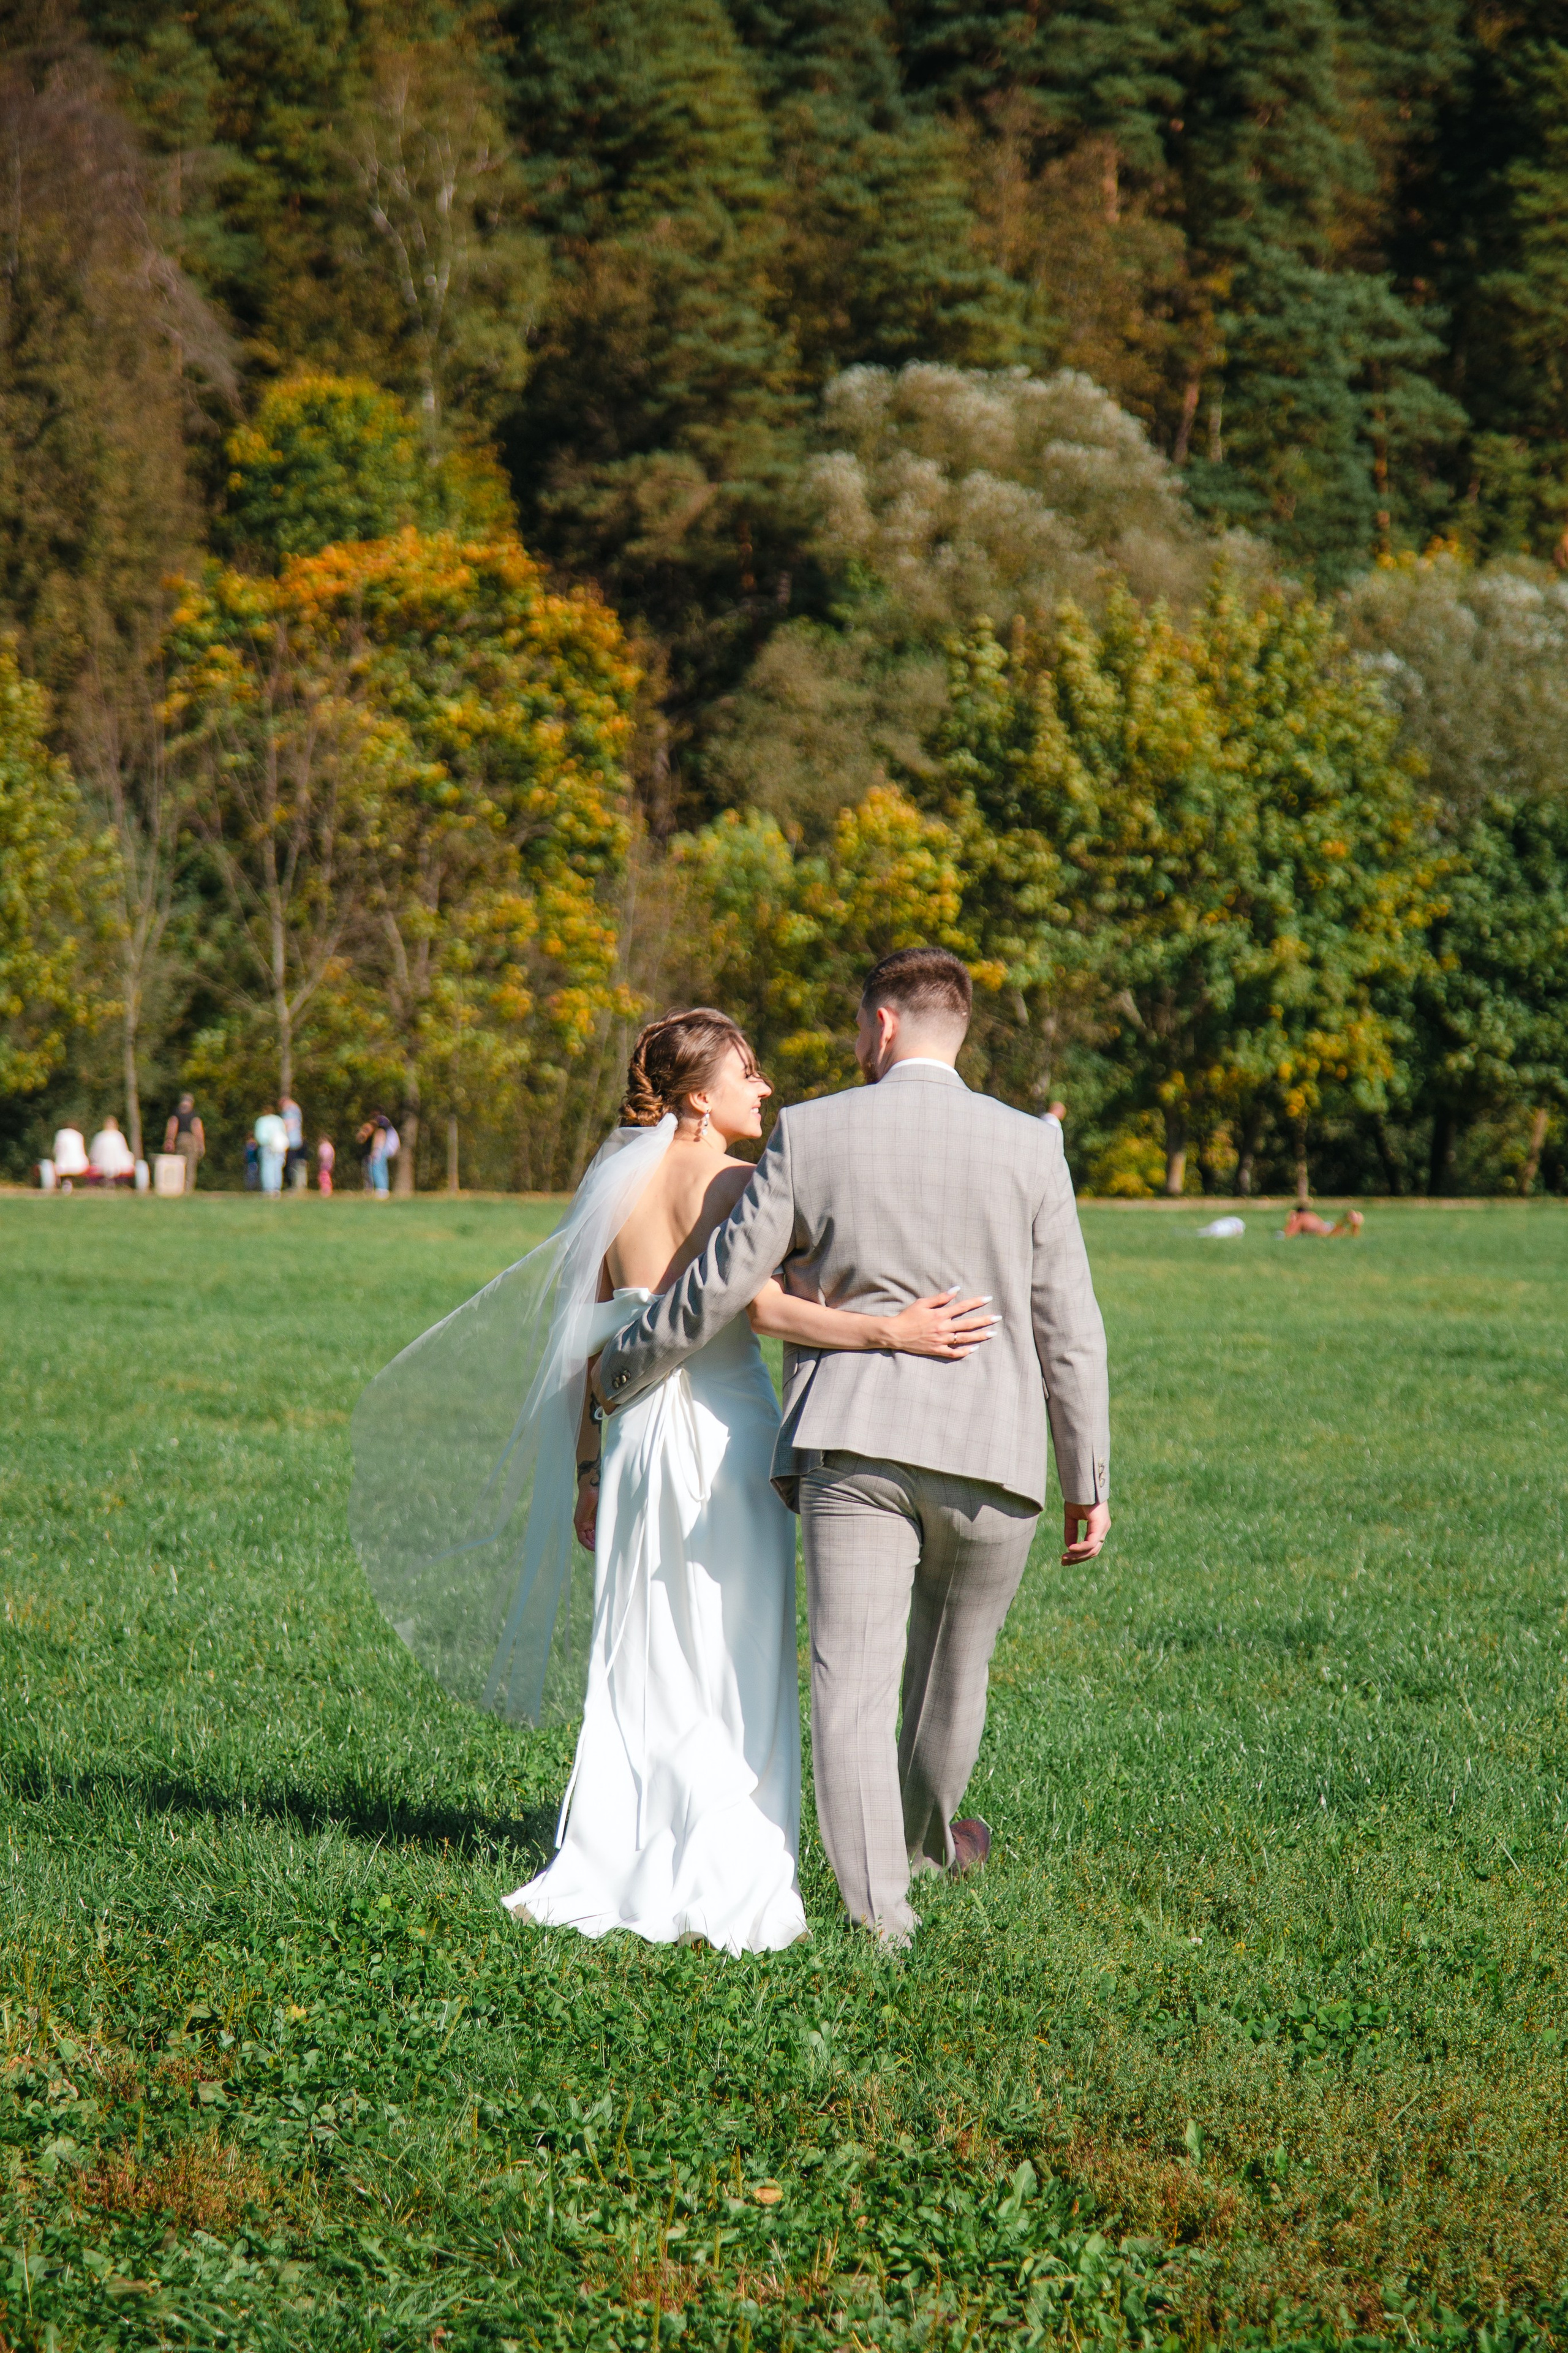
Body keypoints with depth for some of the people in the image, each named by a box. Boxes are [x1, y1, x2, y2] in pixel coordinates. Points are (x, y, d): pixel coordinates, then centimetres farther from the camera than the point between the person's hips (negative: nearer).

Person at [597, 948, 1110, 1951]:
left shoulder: (812, 1135, 1)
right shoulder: (1028, 1148, 3)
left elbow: (719, 1286, 4)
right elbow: (1068, 1329, 4)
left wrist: (619, 1371, 20)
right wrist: (1088, 1481, 11)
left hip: (854, 1448, -2)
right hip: (990, 1452, 2)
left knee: (854, 1678, -5)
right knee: (952, 1669, 23)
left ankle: (879, 1916, -16)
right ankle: (925, 1833, 47)